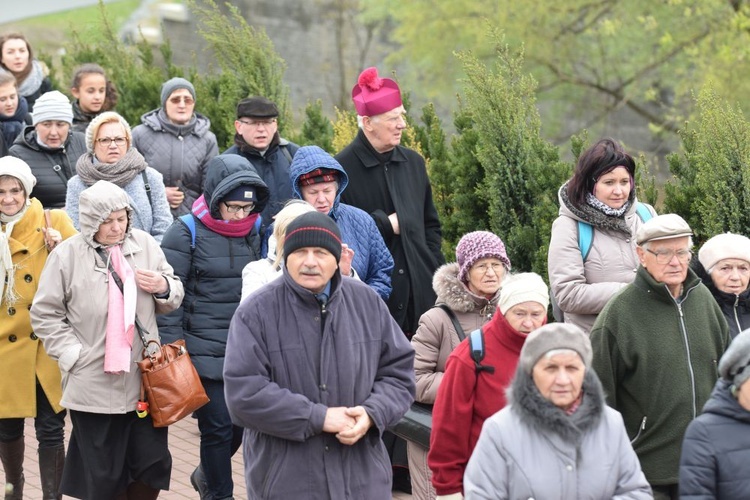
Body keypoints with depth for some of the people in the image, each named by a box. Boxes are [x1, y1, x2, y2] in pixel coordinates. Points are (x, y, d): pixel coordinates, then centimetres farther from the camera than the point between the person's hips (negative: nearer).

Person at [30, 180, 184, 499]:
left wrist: (163, 288, -9)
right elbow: (44, 314, -2)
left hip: (145, 378, 3)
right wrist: (72, 353, -10)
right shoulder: (67, 255, -8)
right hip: (94, 385, -3)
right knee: (104, 473, 7)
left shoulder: (144, 244, 1)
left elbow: (173, 299, 13)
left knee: (153, 463, 10)